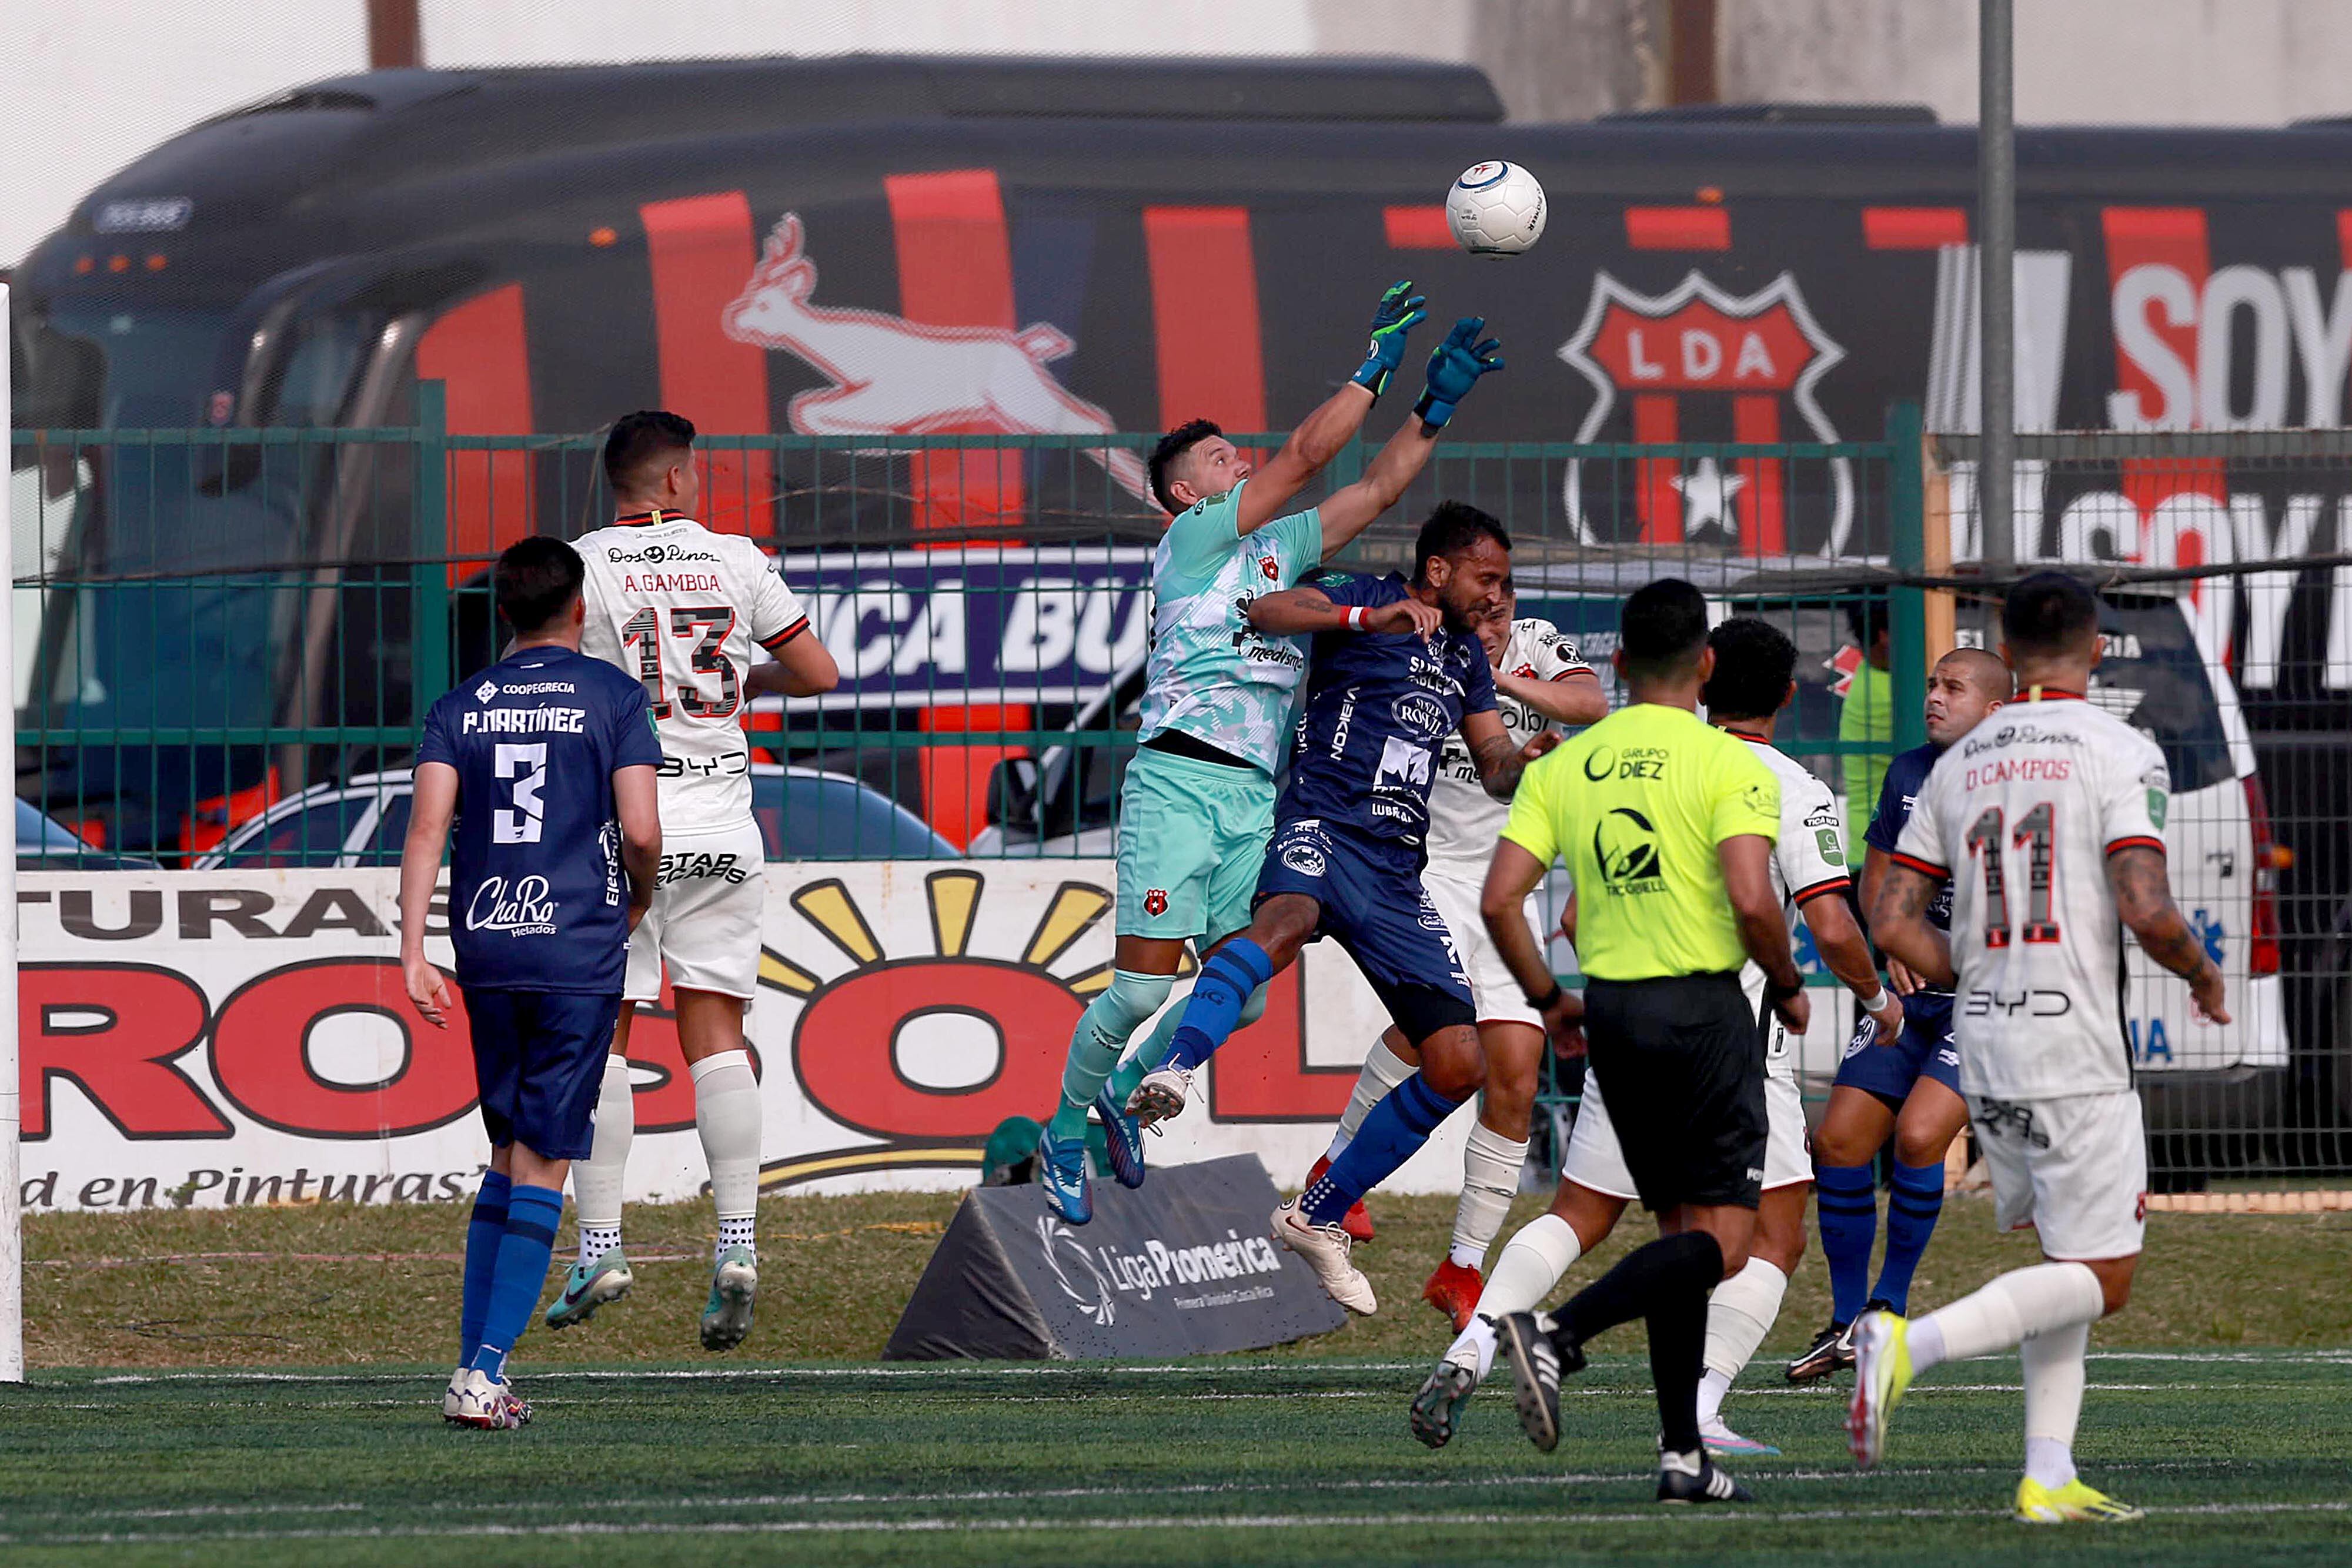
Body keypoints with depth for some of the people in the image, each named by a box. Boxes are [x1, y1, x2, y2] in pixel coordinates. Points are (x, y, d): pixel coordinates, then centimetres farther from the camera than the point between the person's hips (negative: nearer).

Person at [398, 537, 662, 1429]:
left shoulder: (460, 708, 8)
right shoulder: (612, 697, 0)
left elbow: (427, 827, -3)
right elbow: (642, 833, -8)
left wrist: (412, 952, -6)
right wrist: (639, 899, 13)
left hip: (485, 953, 4)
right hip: (579, 954, -4)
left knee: (508, 1153, 17)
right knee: (541, 1165, -4)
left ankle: (474, 1362, 12)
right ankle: (485, 1371, -14)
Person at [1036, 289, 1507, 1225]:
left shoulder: (1280, 547, 20)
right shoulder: (1191, 537, 1)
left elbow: (1376, 488, 21)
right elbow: (1305, 458, -5)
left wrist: (1438, 403, 10)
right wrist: (1377, 366, -1)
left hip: (1254, 795, 7)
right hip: (1179, 783, -7)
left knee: (1240, 992, 2)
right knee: (1143, 986, -11)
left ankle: (1125, 1090, 24)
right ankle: (1066, 1132, 6)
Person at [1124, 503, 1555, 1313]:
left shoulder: (1466, 656, 23)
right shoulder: (1367, 600, 2)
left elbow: (1493, 767, 29)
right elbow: (1267, 612, -16)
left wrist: (1523, 759, 5)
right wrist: (1369, 619, -31)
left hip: (1398, 876, 7)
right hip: (1326, 829, -7)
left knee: (1459, 1067, 1)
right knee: (1286, 921, -43)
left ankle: (1317, 1217, 14)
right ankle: (1173, 1069, -61)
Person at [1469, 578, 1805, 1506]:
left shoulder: (1563, 768, 5)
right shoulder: (1728, 764, -9)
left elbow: (1500, 899, 0)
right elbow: (1752, 901, -20)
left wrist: (1547, 1001, 14)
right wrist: (1787, 987, -1)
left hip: (1611, 1012, 6)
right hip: (1702, 1007, -6)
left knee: (1680, 1230, 14)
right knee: (1721, 1243, -3)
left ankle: (1682, 1453, 10)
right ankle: (1559, 1338, -25)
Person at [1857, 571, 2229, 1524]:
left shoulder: (1961, 765, 9)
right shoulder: (2120, 754, -8)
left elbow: (1894, 919, 7)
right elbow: (2146, 911, -18)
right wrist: (2201, 972, 2)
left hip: (1984, 1050, 6)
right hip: (2077, 1052, -6)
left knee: (2064, 1259, 17)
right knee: (2100, 1280, -1)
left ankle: (2048, 1476, 8)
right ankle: (1910, 1345, -20)